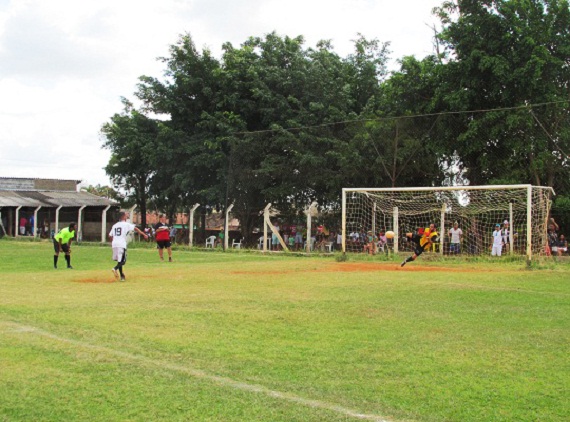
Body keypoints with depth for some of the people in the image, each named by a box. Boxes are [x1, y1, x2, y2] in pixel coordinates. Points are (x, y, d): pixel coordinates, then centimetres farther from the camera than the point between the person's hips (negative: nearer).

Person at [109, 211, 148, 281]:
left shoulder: (114, 225, 16)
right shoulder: (126, 224, 1)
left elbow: (110, 236, 17)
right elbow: (135, 229, -8)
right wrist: (144, 234, -10)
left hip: (114, 244, 6)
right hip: (122, 244, -6)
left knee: (119, 260, 16)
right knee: (122, 261, -4)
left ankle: (122, 276, 17)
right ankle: (115, 268, -31)